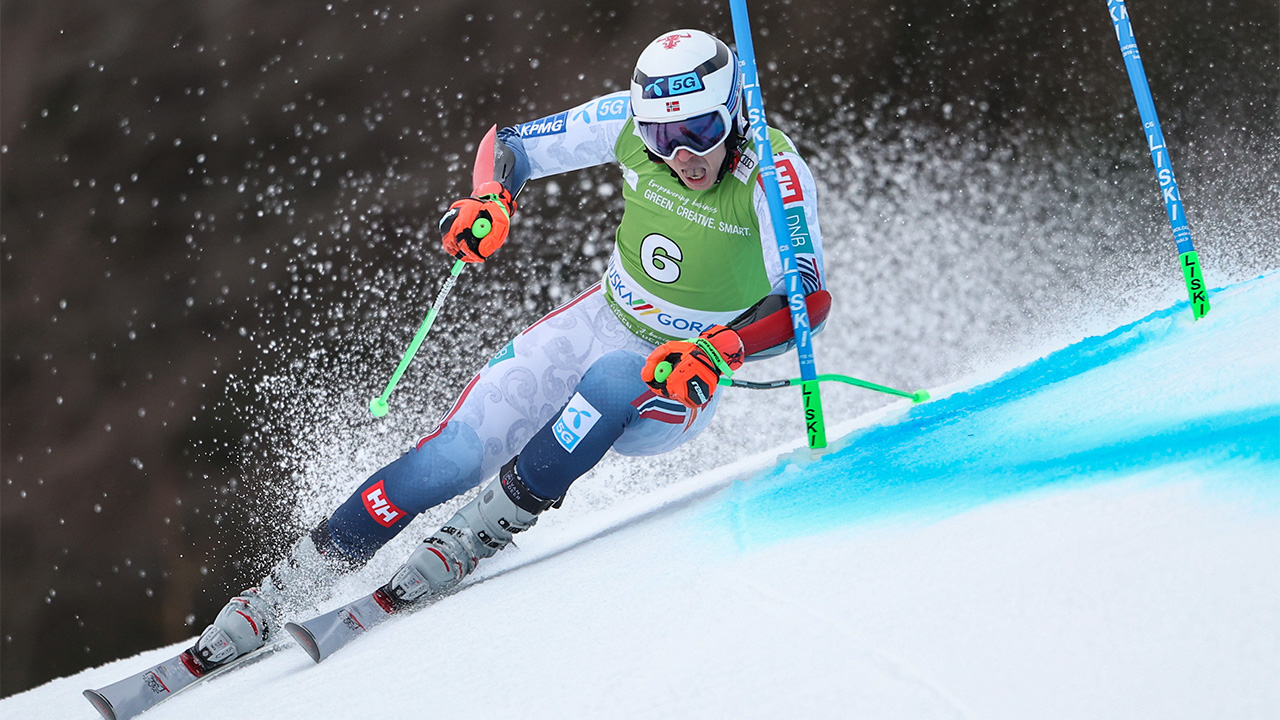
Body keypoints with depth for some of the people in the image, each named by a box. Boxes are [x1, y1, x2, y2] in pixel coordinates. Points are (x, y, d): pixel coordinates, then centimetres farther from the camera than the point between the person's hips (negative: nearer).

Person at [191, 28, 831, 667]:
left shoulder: (776, 174, -24)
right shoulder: (631, 121, -13)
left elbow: (808, 301, -24)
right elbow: (513, 146, -2)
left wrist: (719, 351, -39)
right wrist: (490, 200, -24)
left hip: (679, 382, -3)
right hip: (600, 323, 3)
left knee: (611, 380, -40)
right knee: (453, 457, -14)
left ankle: (479, 535, -24)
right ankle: (287, 586, -1)